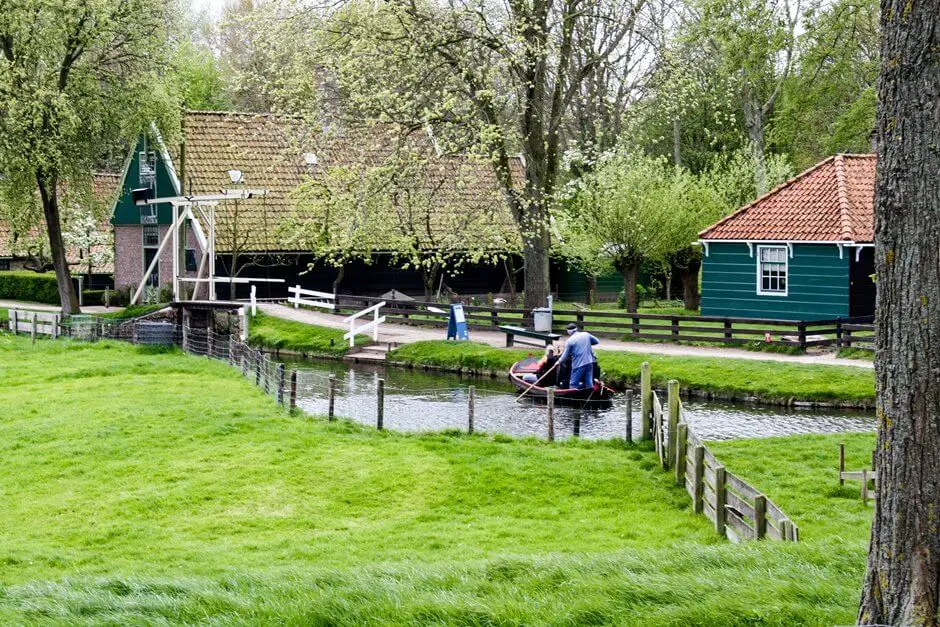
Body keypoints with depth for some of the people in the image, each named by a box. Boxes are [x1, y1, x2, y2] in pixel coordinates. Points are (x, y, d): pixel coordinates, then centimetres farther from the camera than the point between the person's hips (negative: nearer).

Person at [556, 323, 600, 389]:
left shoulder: (569, 341, -6)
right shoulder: (586, 335, 5)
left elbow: (565, 355, 0)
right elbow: (597, 341, 17)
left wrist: (559, 361, 18)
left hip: (578, 364, -5)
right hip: (589, 362, 5)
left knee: (573, 384, 3)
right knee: (589, 384, 10)